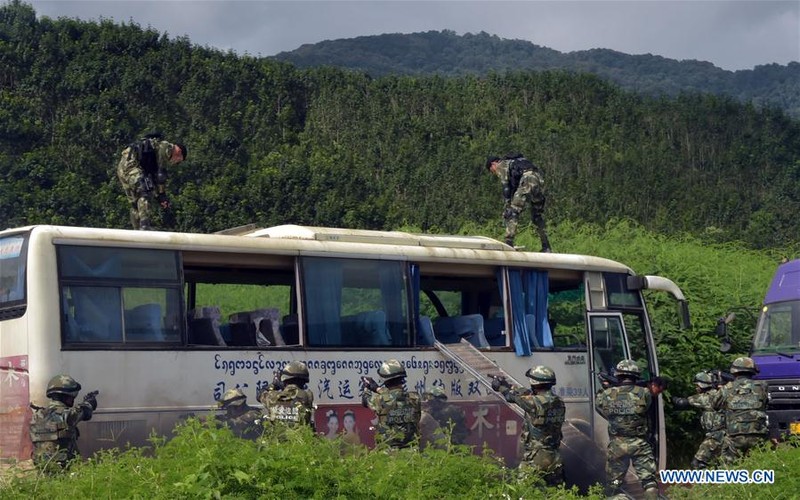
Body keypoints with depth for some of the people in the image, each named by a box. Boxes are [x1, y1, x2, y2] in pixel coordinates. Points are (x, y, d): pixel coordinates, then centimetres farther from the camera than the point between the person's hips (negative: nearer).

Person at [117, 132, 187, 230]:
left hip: (122, 168, 10)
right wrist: (162, 194, -2)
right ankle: (145, 226, -31)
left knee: (135, 203, 11)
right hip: (131, 164, -10)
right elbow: (160, 172, -4)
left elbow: (154, 176, 30)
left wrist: (158, 196, 26)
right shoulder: (166, 147, 3)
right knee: (145, 194, -19)